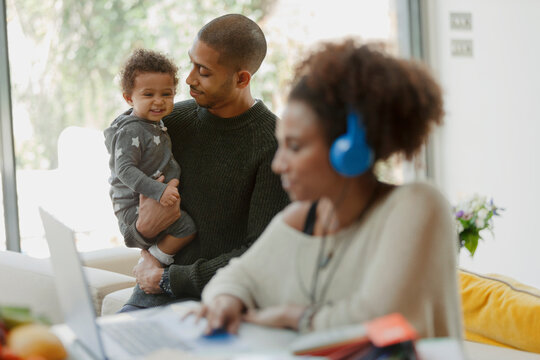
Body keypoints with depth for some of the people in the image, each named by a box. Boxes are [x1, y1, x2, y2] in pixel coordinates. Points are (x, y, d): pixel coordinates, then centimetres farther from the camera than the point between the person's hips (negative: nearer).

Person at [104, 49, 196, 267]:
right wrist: (158, 191, -35)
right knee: (187, 227, -17)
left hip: (153, 200, 10)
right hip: (133, 206, -10)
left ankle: (150, 253, 19)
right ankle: (154, 258, -2)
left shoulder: (154, 123, 10)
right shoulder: (131, 131, -20)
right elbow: (124, 169, -28)